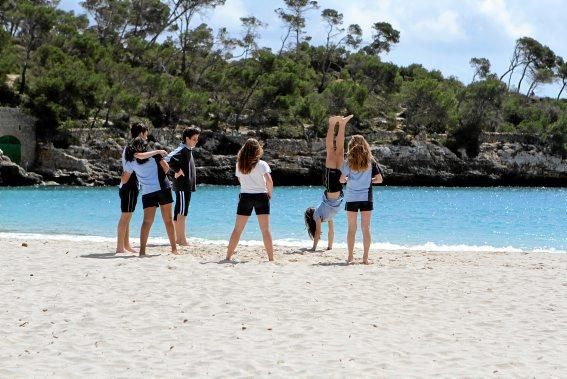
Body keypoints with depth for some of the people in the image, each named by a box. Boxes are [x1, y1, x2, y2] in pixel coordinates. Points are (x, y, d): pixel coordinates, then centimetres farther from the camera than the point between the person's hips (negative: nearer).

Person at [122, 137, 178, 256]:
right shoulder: (154, 154, 9)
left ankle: (142, 250, -16)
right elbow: (166, 167, 2)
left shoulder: (131, 161, 9)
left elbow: (124, 179, 13)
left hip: (147, 192, 0)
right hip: (163, 188, 0)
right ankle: (174, 248, 11)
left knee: (147, 221, -5)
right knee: (168, 220, 7)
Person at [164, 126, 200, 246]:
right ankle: (182, 239, -9)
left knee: (179, 212, 11)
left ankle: (178, 238, 16)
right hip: (182, 186, -10)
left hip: (187, 186, 10)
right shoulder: (182, 150, -15)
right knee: (182, 213, -9)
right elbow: (168, 159, -30)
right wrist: (177, 171, -20)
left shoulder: (188, 150, 16)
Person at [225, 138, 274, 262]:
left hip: (245, 196, 2)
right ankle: (271, 258, -1)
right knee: (265, 229, 1)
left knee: (237, 229, 7)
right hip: (261, 196, -2)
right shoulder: (261, 164, -6)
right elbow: (269, 181, -16)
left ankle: (228, 256, 6)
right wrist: (269, 193, 0)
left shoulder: (239, 165, 4)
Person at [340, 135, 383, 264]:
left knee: (351, 228, 6)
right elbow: (379, 179, 0)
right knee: (366, 228, 4)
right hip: (366, 198, 1)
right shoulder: (371, 162, -1)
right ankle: (365, 257, 3)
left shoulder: (348, 162, -4)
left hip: (351, 198, -1)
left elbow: (342, 179, -7)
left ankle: (350, 257, 5)